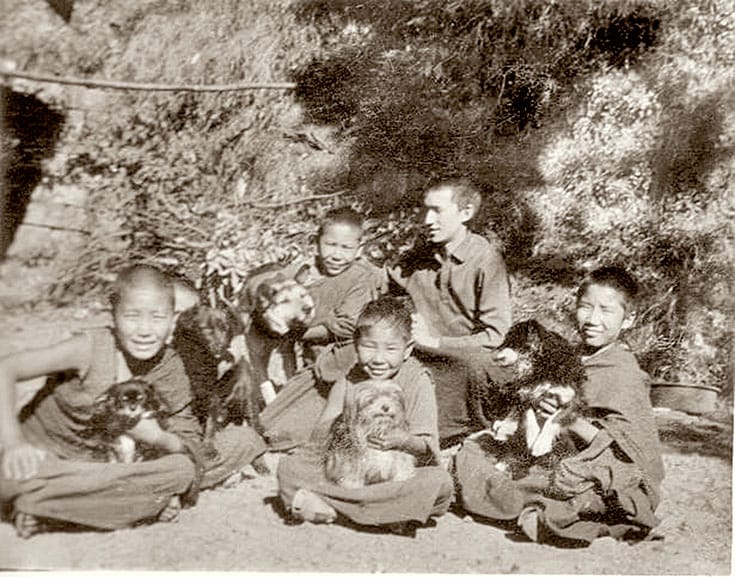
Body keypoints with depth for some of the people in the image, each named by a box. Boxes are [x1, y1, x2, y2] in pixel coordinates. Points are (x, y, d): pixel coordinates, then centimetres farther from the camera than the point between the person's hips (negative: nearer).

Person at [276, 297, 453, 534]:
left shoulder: (417, 381, -5)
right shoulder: (347, 383, 2)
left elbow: (428, 447, -12)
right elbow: (318, 438, -2)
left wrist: (403, 441, -32)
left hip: (400, 473, -2)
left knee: (439, 482, -33)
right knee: (288, 466, -15)